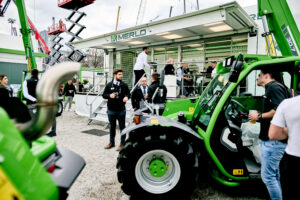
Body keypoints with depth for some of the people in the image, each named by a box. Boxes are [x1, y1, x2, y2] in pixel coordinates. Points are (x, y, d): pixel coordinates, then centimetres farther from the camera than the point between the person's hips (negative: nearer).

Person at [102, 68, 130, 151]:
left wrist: (126, 97, -14)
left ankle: (122, 143, 18)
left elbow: (128, 93, 9)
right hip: (111, 110, 1)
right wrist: (109, 95, -15)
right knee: (112, 126, 15)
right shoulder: (109, 85, 2)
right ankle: (111, 142, 30)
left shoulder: (124, 85, 1)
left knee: (122, 127, 5)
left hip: (121, 110, -1)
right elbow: (104, 95, 5)